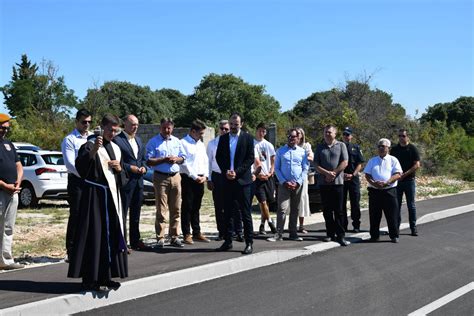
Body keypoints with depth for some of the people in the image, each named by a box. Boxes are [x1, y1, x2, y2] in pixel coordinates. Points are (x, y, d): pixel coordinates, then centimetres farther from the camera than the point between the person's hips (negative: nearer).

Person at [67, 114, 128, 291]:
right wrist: (93, 150, -36)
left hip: (112, 196, 7)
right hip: (95, 195, -7)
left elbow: (123, 176, 22)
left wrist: (119, 168, 0)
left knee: (112, 235, 9)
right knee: (94, 235, -8)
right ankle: (91, 278, -2)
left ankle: (105, 276, 17)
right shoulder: (90, 145, -6)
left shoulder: (116, 149, 15)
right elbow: (80, 165, -23)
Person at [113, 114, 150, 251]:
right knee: (122, 213, -2)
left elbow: (144, 158, 20)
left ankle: (136, 241, 24)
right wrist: (131, 168, -18)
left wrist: (144, 167, 1)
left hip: (138, 181, 8)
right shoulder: (117, 140, -11)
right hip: (125, 182, -8)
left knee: (136, 213, 15)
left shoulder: (138, 140, 15)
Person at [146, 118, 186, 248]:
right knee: (161, 210, -5)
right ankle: (160, 238, -1)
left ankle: (174, 237, 14)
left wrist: (176, 159, -4)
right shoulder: (153, 142, 0)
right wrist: (164, 160, -16)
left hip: (175, 177, 5)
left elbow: (183, 158, 17)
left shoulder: (177, 141, 14)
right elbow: (149, 161, -7)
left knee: (176, 209, 6)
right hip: (160, 177, -4)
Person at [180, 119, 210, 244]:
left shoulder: (201, 144, 17)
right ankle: (187, 234, 0)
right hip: (188, 178, -7)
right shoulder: (183, 143, -6)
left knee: (196, 207, 12)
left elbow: (205, 161, 17)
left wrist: (205, 175, 2)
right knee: (187, 207, -3)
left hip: (200, 179, 7)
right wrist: (195, 177, -13)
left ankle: (197, 233, 18)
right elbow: (184, 163, -12)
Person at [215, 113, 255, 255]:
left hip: (242, 179, -4)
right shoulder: (223, 138, 11)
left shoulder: (248, 138, 0)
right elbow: (218, 157, 9)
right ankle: (228, 241, 15)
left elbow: (251, 158, -5)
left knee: (246, 213, -1)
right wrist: (226, 171, -6)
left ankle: (249, 243, 3)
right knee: (227, 212, 8)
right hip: (227, 180, 4)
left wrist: (236, 172, -13)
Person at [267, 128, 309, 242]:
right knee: (282, 209, -9)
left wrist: (298, 182, -7)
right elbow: (277, 168, 4)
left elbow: (305, 169, 5)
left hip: (298, 185, 2)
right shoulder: (280, 151, 5)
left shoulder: (302, 152, 6)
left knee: (295, 210, 8)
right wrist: (284, 182, -8)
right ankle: (278, 234, -8)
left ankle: (293, 233, 16)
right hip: (284, 184, -2)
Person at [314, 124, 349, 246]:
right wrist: (327, 173, -12)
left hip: (337, 182, -3)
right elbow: (316, 165, 3)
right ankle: (330, 234, 14)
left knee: (338, 210, -3)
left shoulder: (341, 145, 5)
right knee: (327, 210, 6)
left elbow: (344, 163, -3)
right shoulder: (320, 147, 10)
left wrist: (333, 173, -11)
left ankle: (340, 236, -3)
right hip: (323, 182, 3)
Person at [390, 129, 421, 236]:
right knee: (397, 204, 4)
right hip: (397, 181, 3)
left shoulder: (412, 149, -1)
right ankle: (396, 227, 10)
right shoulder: (394, 150, 9)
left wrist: (404, 174, -15)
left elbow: (417, 165, -8)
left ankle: (413, 227, 7)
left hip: (409, 180, -3)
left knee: (411, 205, 2)